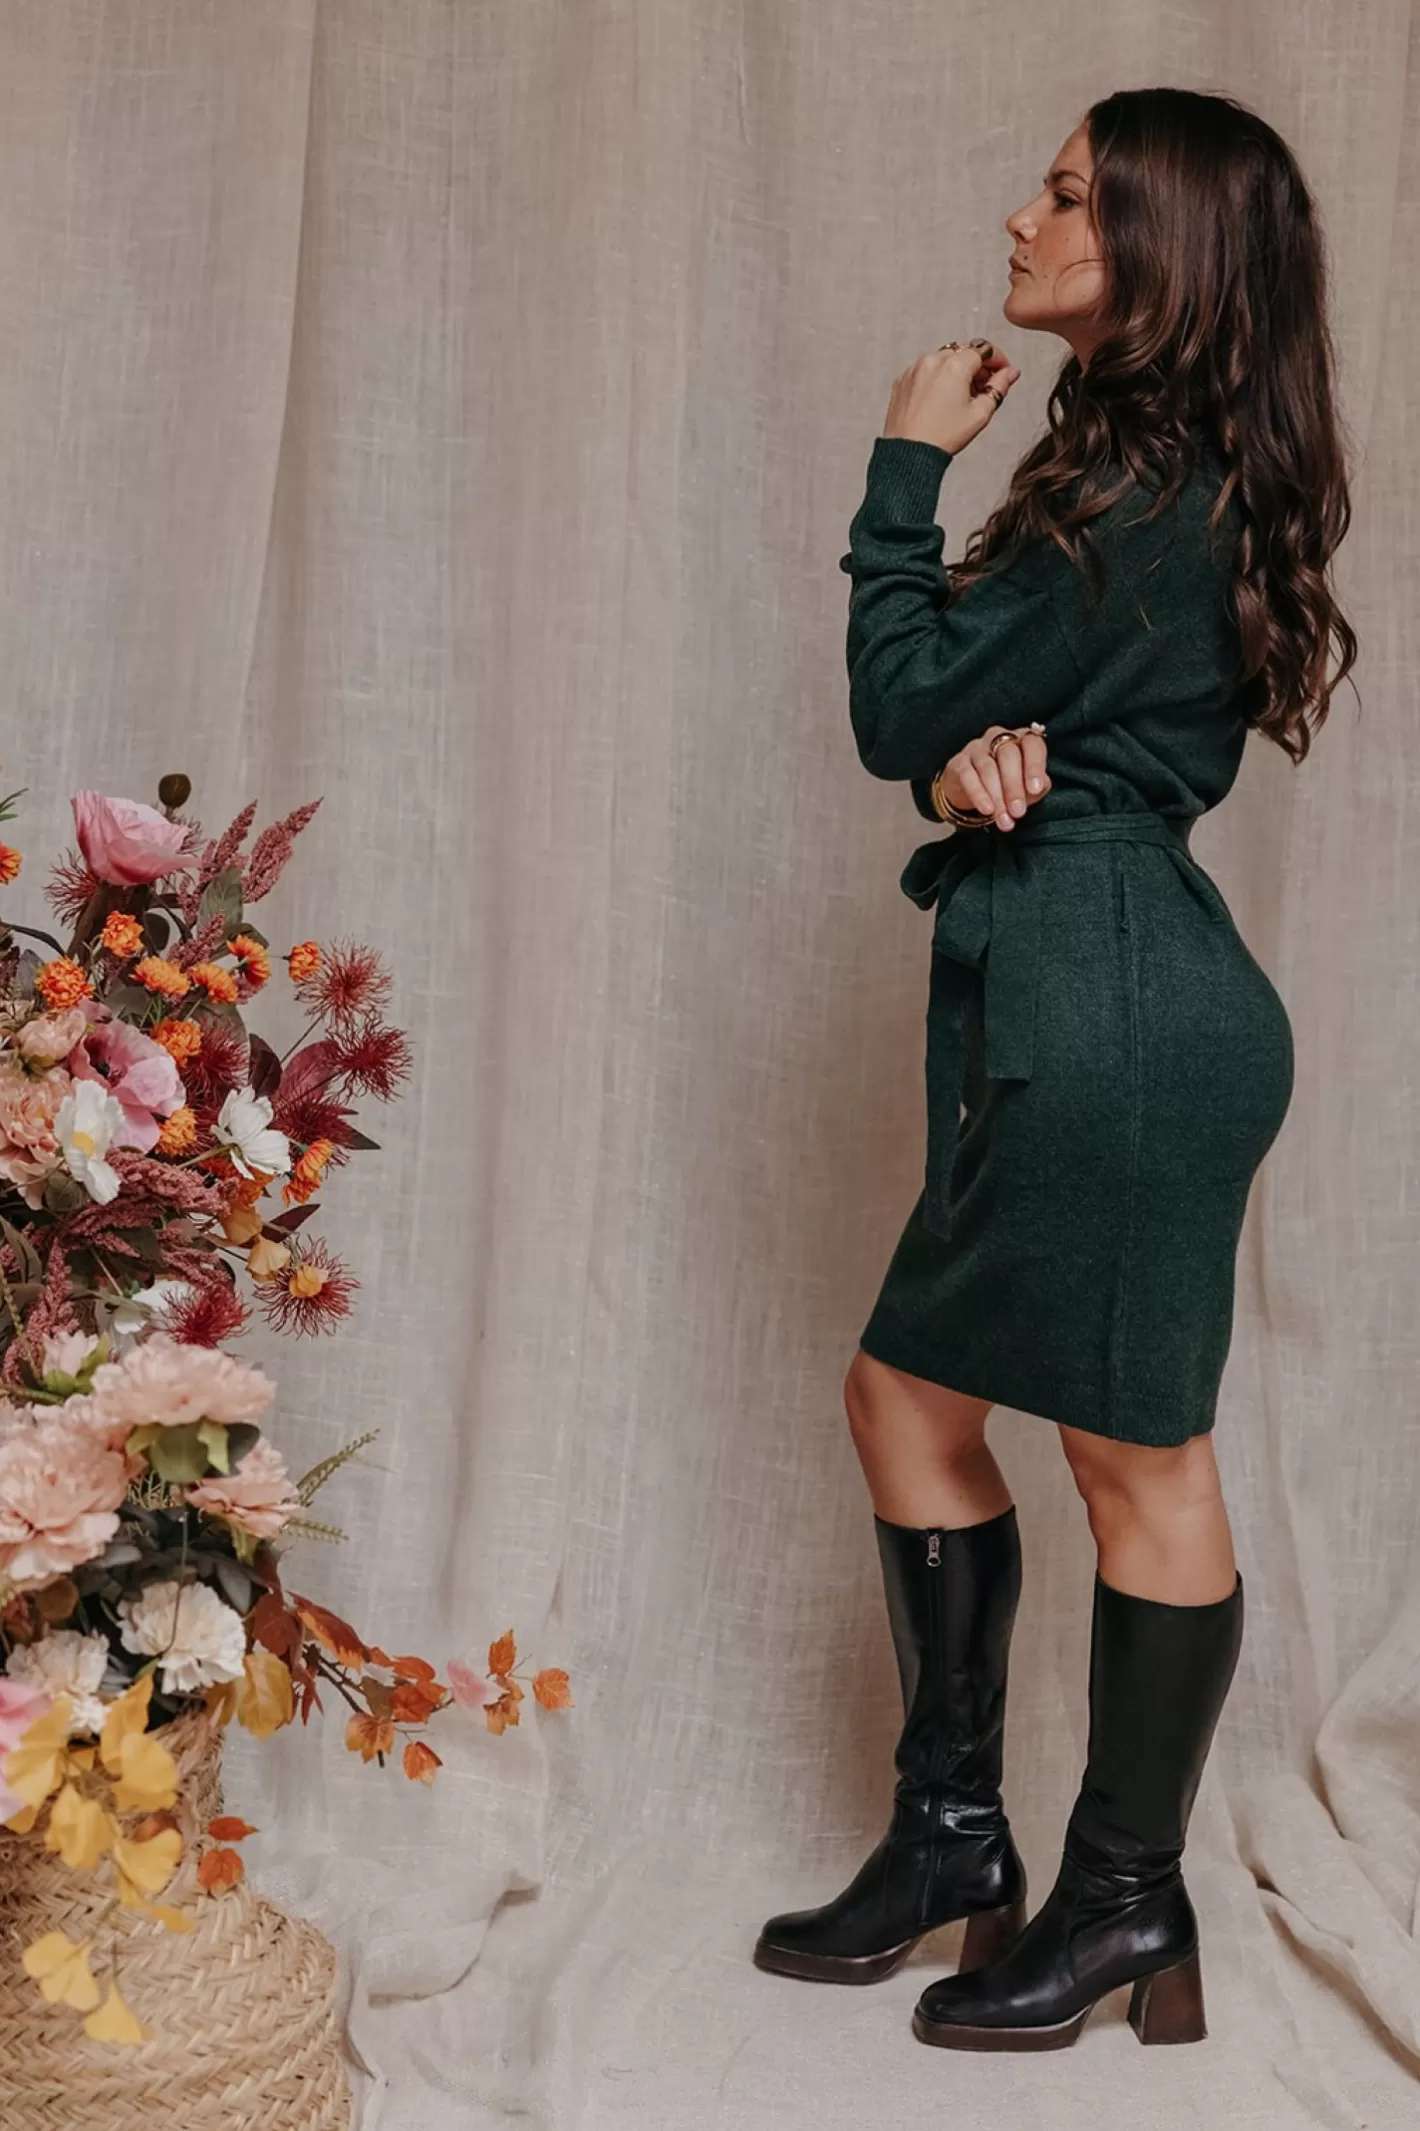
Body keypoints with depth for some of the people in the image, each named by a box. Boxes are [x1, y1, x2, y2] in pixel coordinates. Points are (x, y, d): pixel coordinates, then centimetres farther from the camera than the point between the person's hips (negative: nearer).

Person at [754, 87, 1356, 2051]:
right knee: (911, 1392, 15)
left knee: (1136, 1451, 2)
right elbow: (1010, 719, 16)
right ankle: (954, 1833, 27)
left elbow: (906, 710, -11)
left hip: (1114, 1008, -11)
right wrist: (977, 767, -8)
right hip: (1057, 1002, 11)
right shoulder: (1177, 479, 17)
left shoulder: (1139, 495, -14)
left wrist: (908, 473, -1)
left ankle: (1133, 1902, 19)